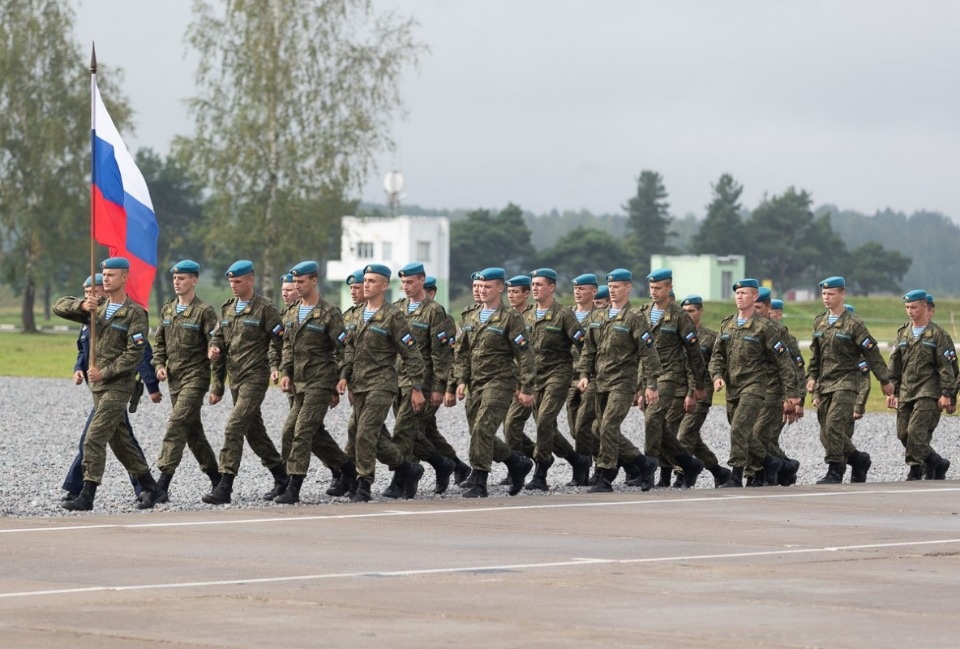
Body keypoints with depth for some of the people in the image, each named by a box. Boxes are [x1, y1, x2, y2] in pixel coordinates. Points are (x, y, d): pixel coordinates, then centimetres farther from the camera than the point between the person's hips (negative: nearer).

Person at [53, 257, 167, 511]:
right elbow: (60, 306, 11)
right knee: (120, 441, 12)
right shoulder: (97, 309, 12)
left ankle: (87, 496, -14)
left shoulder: (135, 314, -9)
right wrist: (82, 306, -9)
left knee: (94, 438, -15)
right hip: (99, 386, 8)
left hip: (118, 386, -8)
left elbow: (134, 354, -16)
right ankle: (152, 489, 21)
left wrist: (104, 373, -18)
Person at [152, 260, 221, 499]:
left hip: (195, 377, -7)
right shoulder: (167, 310, 12)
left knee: (177, 424, -16)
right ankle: (216, 477, 22)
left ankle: (164, 481, -20)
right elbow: (160, 342, 19)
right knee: (193, 430, 11)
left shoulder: (204, 311, -7)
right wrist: (159, 365, 2)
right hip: (174, 378, 7)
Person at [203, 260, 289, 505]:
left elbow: (277, 340, -6)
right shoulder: (227, 308, 15)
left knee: (234, 428, -16)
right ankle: (281, 477, 27)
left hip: (255, 376, -8)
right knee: (254, 430, 14)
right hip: (235, 377, 8)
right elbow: (219, 341, 19)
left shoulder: (265, 308, -5)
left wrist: (274, 366, -19)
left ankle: (225, 486, -18)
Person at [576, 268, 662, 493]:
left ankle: (605, 479, -12)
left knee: (609, 427, -16)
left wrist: (650, 385, -12)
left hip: (624, 381, -7)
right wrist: (584, 375, 5)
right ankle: (643, 464, 23)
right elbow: (588, 349, 18)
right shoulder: (597, 316, 14)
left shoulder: (634, 318, -5)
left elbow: (648, 353, -8)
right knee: (607, 431, 7)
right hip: (601, 382, 7)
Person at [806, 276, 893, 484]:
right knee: (826, 433, 5)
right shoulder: (819, 322, 11)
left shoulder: (853, 323, -6)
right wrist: (812, 376, 10)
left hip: (845, 382, -7)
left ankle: (835, 471, -12)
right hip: (824, 384, 7)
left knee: (834, 426, -19)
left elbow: (872, 352, -3)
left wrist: (885, 381, -1)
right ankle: (859, 460, 24)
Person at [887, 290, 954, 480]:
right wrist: (892, 391, 10)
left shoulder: (936, 334, -3)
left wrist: (946, 394, -11)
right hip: (906, 392, 6)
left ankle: (915, 472, -5)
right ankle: (938, 463, 19)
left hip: (928, 393, -6)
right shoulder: (903, 333, 13)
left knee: (916, 432, -16)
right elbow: (894, 364, 16)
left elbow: (946, 366, -5)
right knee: (903, 434, 4)